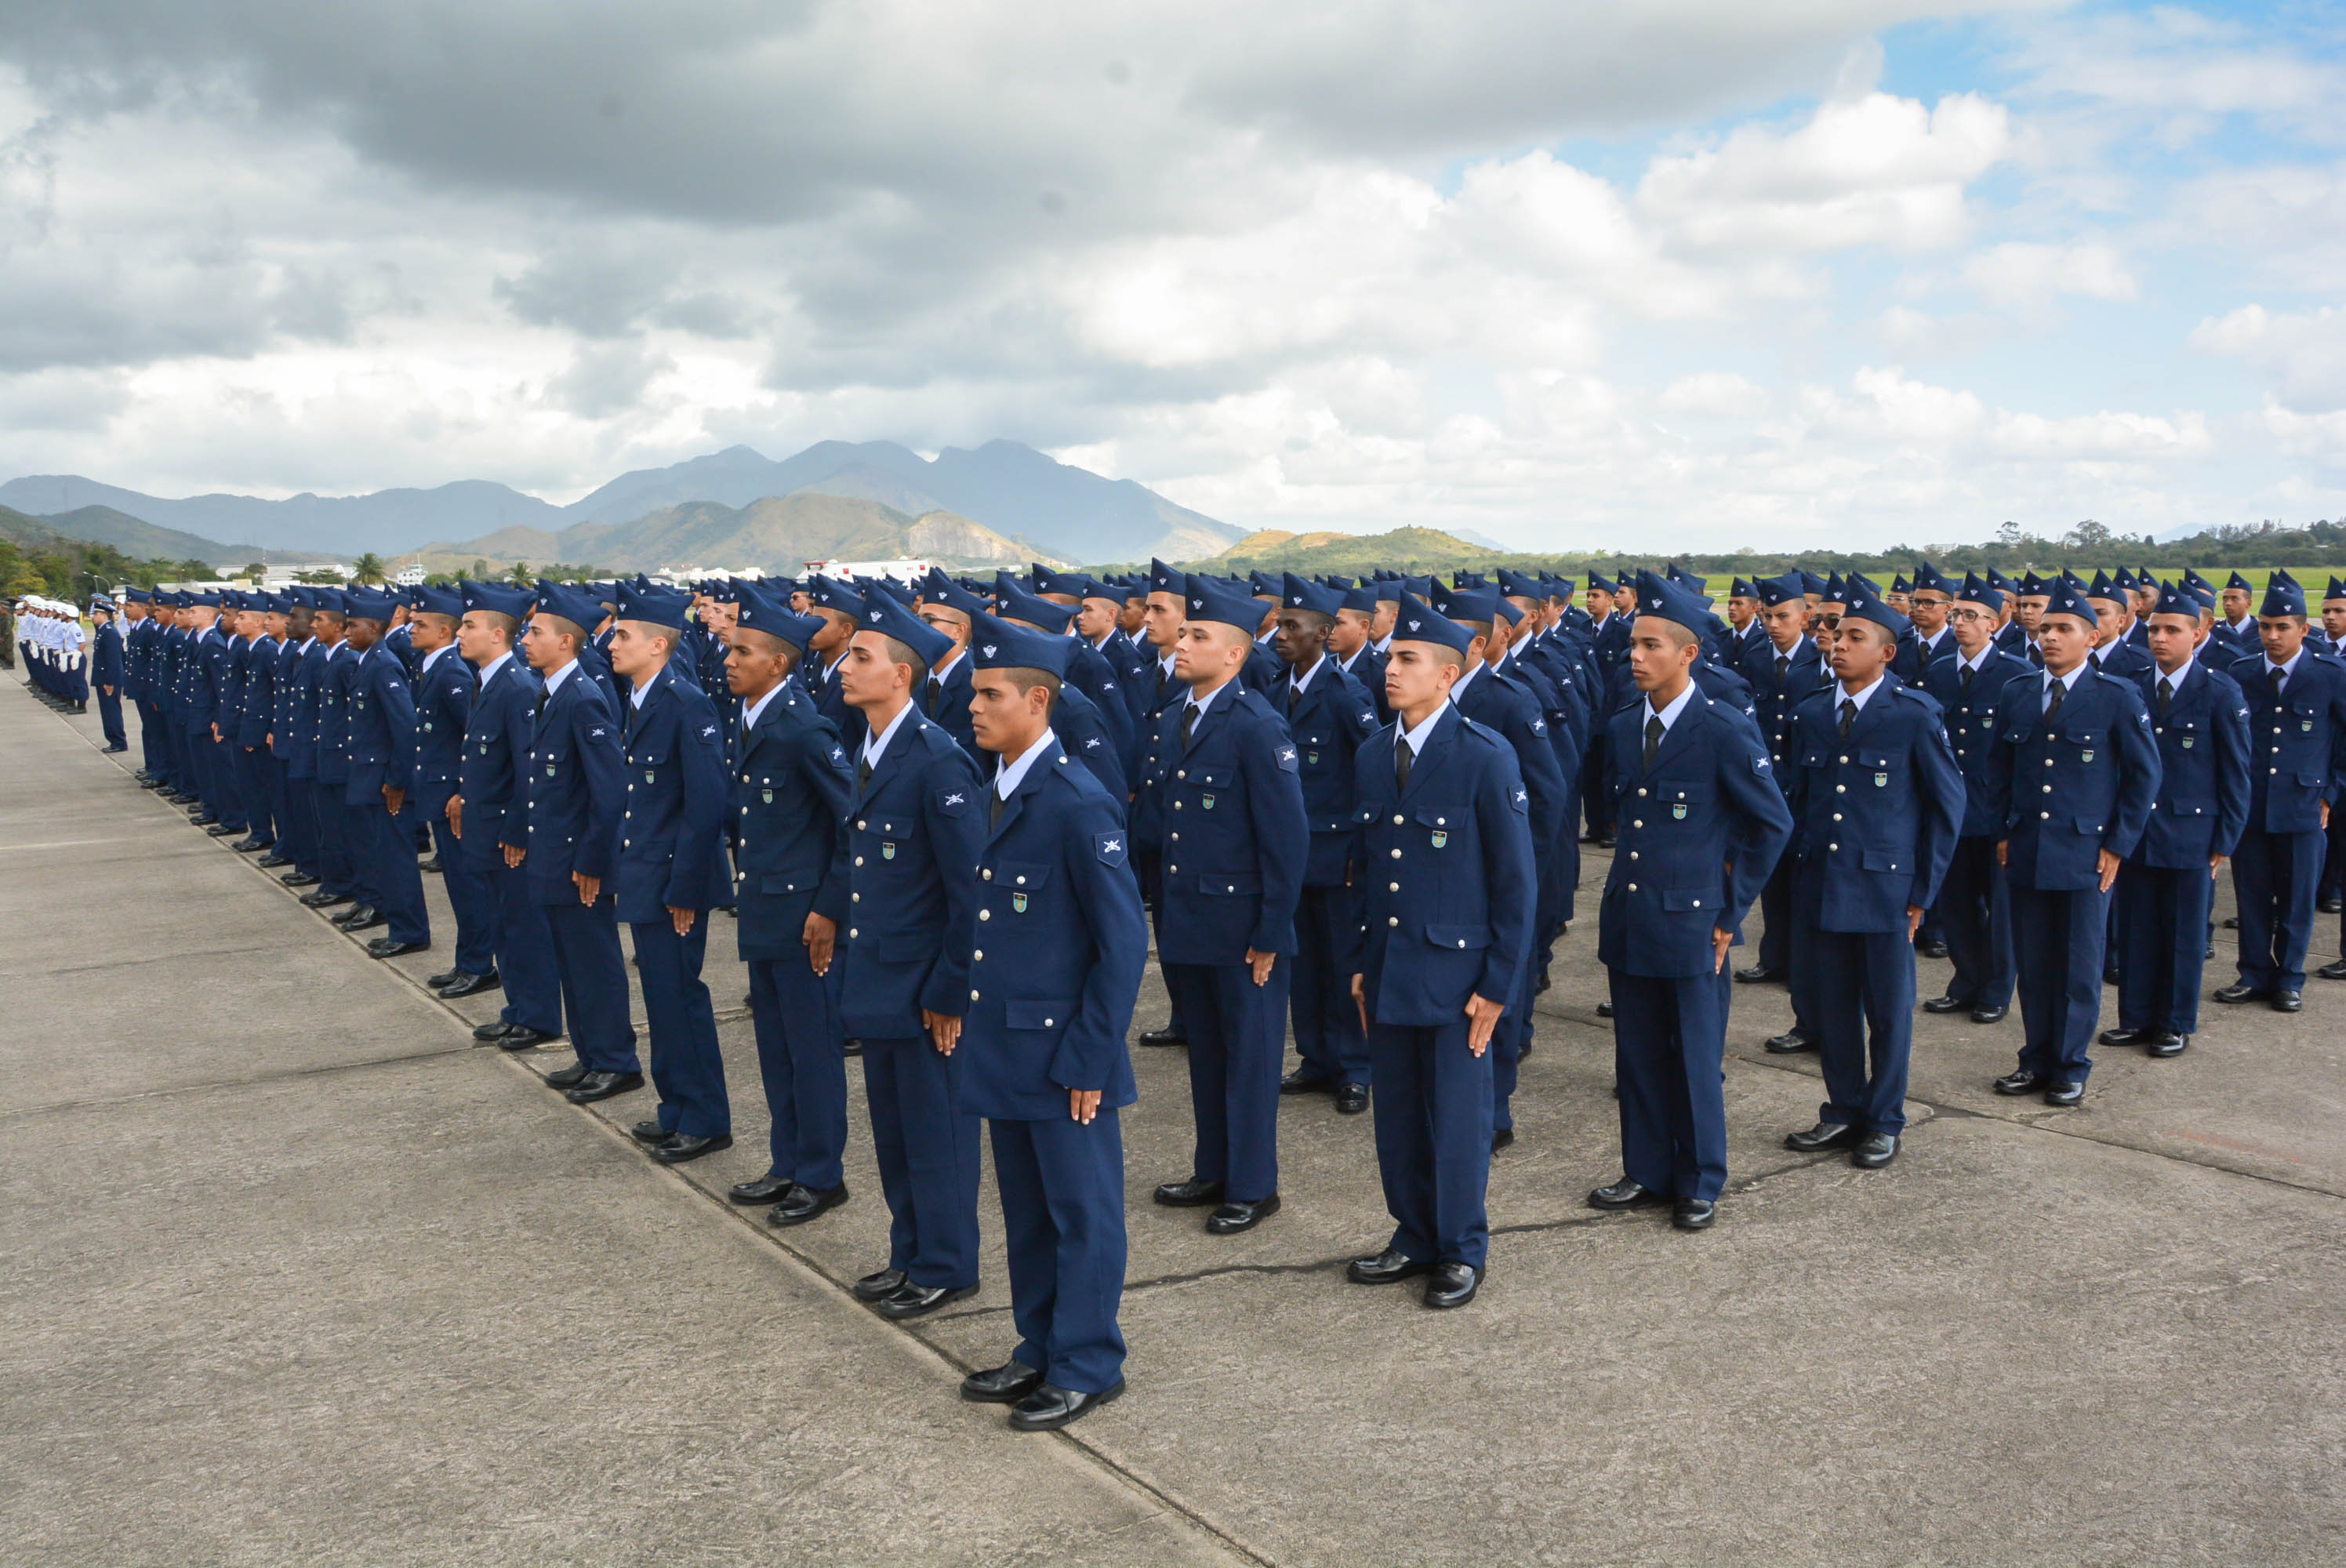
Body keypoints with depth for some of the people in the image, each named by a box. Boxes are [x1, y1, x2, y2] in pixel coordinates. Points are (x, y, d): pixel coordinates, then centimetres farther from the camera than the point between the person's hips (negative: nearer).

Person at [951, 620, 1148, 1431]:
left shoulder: (1079, 805, -18)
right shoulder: (992, 794, 8)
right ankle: (1041, 1351, 33)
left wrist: (1088, 1058, -16)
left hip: (1063, 1052, -8)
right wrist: (968, 1009, 13)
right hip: (1005, 1050, 8)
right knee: (1026, 1212, 19)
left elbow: (1124, 943, -17)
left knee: (1081, 1212, 7)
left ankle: (1086, 1369, 20)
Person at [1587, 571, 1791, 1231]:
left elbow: (1773, 823, -6)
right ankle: (1647, 1172, 27)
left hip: (1691, 925, -5)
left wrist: (1731, 909, -5)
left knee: (1695, 1062, 5)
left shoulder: (1726, 730, -11)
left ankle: (1699, 1186, 20)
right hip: (1628, 922, 6)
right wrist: (1634, 870, 12)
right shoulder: (1621, 729, 7)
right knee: (1637, 1058, 13)